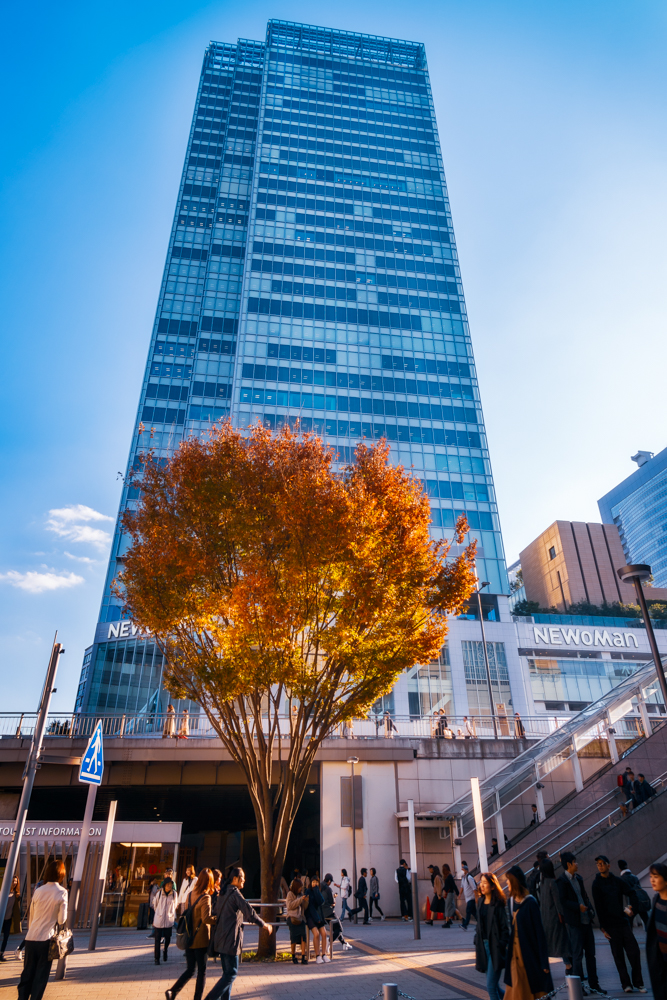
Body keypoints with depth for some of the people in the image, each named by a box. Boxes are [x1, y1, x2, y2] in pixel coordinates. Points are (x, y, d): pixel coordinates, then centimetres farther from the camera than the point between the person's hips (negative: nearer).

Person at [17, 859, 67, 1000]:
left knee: (27, 972, 15)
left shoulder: (38, 891, 2)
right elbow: (61, 920, -8)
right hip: (47, 938, -3)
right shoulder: (62, 892, -9)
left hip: (31, 937, 4)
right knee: (41, 974, 7)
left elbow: (31, 916, 10)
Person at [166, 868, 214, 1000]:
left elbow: (185, 913, 12)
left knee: (190, 969, 15)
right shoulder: (205, 897, -18)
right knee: (202, 970, 10)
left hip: (189, 938, 6)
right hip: (200, 939, -6)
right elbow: (206, 918, -25)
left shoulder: (190, 894, 2)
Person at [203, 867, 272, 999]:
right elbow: (249, 912, -20)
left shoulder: (223, 893, 12)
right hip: (230, 939, -9)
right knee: (231, 973, -2)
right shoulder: (235, 893, -16)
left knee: (227, 972, 17)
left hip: (221, 938, 9)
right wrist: (265, 925, -11)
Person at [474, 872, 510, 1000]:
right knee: (493, 986, 15)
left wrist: (502, 946, -14)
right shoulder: (481, 901, 7)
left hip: (495, 948, -7)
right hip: (484, 946, 7)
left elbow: (505, 927, -11)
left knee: (491, 986, -5)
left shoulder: (498, 903, -12)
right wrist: (477, 943, 10)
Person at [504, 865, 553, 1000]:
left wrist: (544, 962, -16)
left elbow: (539, 932, -17)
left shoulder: (530, 903, -17)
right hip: (516, 955, 7)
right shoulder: (515, 902, 5)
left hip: (530, 955, -7)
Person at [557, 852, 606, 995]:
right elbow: (562, 901, -16)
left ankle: (594, 983, 26)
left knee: (590, 953, 14)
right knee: (577, 955, 1)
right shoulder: (562, 880, -14)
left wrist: (590, 910, 4)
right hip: (574, 922, -7)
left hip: (586, 920, 7)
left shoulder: (578, 878, 12)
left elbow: (585, 896, 18)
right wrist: (578, 906, -21)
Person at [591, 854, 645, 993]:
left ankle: (638, 982, 14)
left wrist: (632, 909, -1)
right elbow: (598, 907, -6)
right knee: (618, 955, 1)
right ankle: (626, 983, 13)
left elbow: (632, 893, 12)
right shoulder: (596, 884, -5)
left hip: (623, 921, 3)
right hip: (610, 924, -3)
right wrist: (603, 927, -8)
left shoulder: (617, 880, 5)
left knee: (634, 951, 1)